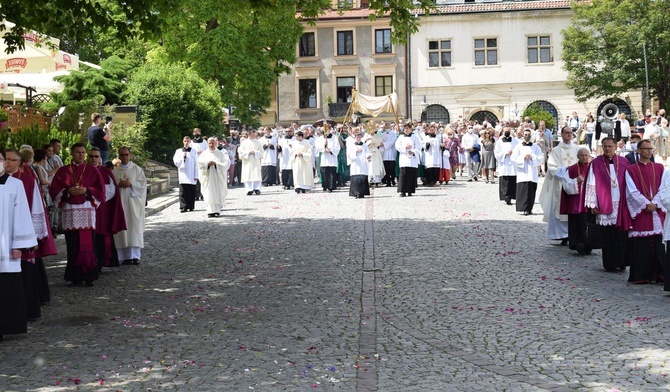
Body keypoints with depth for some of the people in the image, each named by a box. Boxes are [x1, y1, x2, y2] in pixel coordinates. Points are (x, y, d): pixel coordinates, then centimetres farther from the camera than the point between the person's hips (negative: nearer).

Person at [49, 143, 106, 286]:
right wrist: (68, 191, -11)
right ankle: (75, 277, 4)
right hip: (70, 211, 1)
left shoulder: (92, 171, 9)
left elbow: (101, 190, 5)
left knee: (87, 243, -5)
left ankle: (89, 276, -1)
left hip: (87, 210, -1)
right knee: (73, 245, -2)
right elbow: (54, 190, 6)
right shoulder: (63, 171, 10)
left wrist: (86, 191, -11)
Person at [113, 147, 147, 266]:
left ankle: (136, 255, -8)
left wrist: (131, 184, -13)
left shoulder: (137, 169, 7)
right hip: (120, 202, 2)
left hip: (133, 202, -2)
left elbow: (143, 183, 1)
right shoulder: (115, 171, 13)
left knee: (135, 228, -8)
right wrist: (118, 184, -10)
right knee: (123, 228, -3)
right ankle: (126, 256, 0)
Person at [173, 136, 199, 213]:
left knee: (192, 192, 2)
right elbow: (176, 163, 8)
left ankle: (191, 206, 12)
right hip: (183, 175, 0)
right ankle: (183, 206, -7)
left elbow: (196, 164, 3)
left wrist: (196, 175, -2)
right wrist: (182, 157, -8)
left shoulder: (194, 151, 6)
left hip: (192, 176, 0)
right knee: (183, 191, -7)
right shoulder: (178, 151, 10)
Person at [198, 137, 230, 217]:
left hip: (218, 177, 0)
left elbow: (226, 164, -3)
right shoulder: (204, 154, 10)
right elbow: (200, 162, -2)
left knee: (218, 193, 1)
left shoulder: (221, 153, 8)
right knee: (209, 194, -8)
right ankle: (211, 211, -11)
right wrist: (207, 164, -18)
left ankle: (217, 209, 15)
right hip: (208, 177, 0)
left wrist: (216, 164, -16)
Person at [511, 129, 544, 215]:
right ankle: (525, 209, -8)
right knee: (523, 191, -9)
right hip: (522, 172, -2)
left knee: (531, 191, 0)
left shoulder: (535, 147, 12)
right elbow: (513, 158, -1)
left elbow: (541, 158, 4)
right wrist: (523, 157, -11)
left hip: (532, 173, 2)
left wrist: (532, 157, -9)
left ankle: (529, 209, 7)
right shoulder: (518, 146, 7)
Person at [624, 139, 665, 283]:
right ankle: (640, 276, 1)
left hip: (657, 210, 2)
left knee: (658, 244, -2)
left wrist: (655, 204, -9)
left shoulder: (659, 168, 13)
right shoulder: (631, 170, 5)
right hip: (640, 211, -2)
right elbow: (633, 191, -3)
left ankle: (658, 274, 2)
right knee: (641, 247, -4)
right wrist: (646, 204, -13)